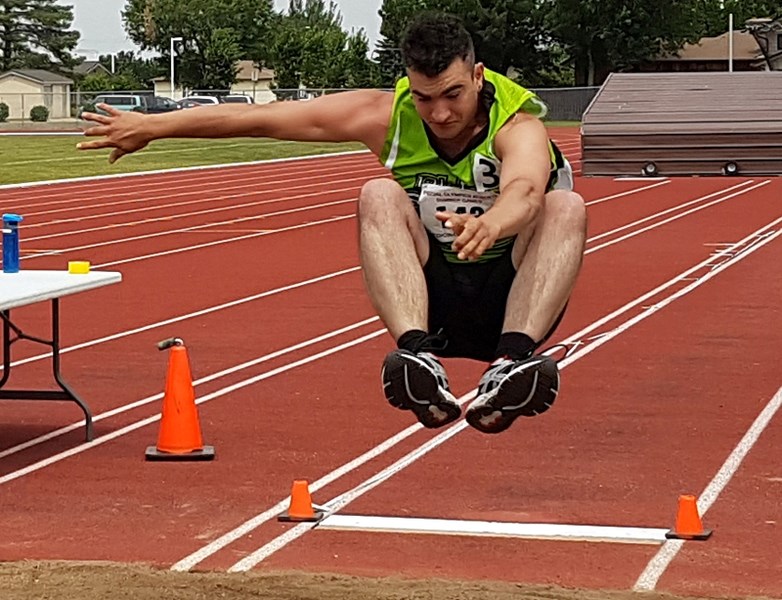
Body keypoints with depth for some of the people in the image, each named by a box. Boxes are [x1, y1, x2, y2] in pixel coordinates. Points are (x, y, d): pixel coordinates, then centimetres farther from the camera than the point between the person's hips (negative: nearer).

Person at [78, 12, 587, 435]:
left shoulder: (517, 125, -19)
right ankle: (418, 357, -45)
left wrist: (490, 225, -68)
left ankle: (511, 364, -47)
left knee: (567, 207, -30)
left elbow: (524, 190, -44)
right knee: (380, 197, -25)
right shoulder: (387, 116, -9)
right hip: (428, 298, 2)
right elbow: (263, 118, -5)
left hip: (512, 300, -2)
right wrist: (152, 126, -3)